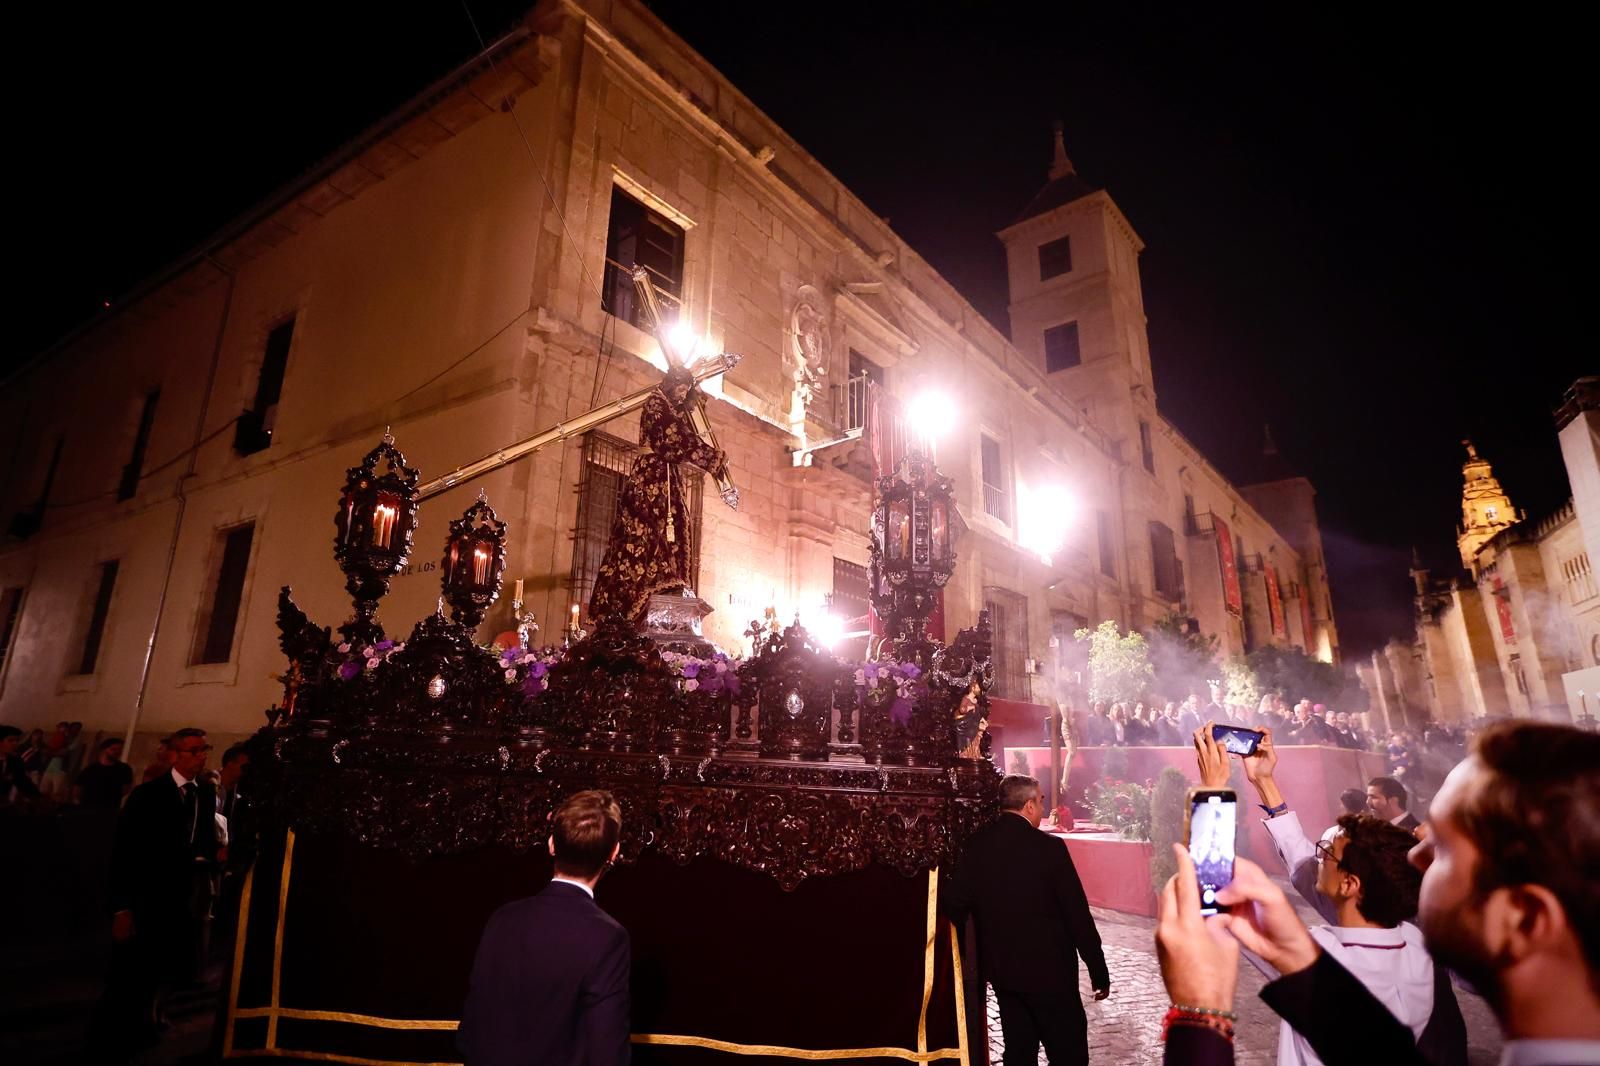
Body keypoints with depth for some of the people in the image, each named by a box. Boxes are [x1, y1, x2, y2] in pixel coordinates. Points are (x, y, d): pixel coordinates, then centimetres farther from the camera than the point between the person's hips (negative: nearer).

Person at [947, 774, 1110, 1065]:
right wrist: (1099, 972, -2)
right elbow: (1077, 914, -13)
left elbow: (955, 905, -1)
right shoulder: (1049, 847, -18)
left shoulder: (975, 845, -5)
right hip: (1048, 970, -5)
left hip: (1000, 969, 5)